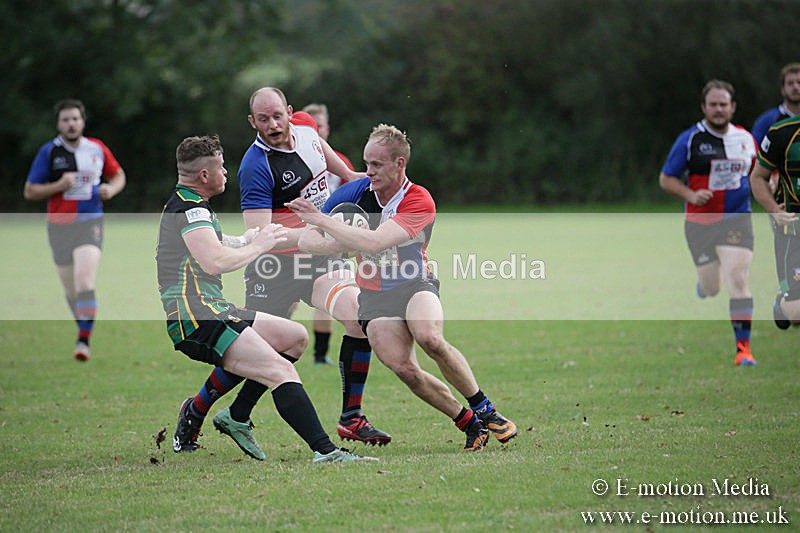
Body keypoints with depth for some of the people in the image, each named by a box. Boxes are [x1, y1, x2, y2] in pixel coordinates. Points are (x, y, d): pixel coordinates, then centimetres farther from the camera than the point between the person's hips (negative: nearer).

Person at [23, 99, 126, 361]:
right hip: (59, 226, 1)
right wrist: (59, 185, -17)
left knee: (84, 282, -21)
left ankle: (84, 340, -20)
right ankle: (84, 327, 36)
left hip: (90, 223, -1)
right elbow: (29, 191, -2)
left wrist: (111, 188, -4)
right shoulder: (48, 152, -3)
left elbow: (118, 175, 18)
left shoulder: (98, 149, 2)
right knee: (71, 290, 10)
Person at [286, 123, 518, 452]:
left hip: (415, 285, -3)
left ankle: (484, 409, -16)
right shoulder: (354, 192, -4)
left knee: (431, 339, -34)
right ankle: (470, 425, -4)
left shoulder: (419, 202, -16)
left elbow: (374, 242, -30)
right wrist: (339, 243, -23)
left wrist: (320, 219, -29)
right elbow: (306, 241, -2)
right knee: (404, 369, -21)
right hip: (374, 296, 3)